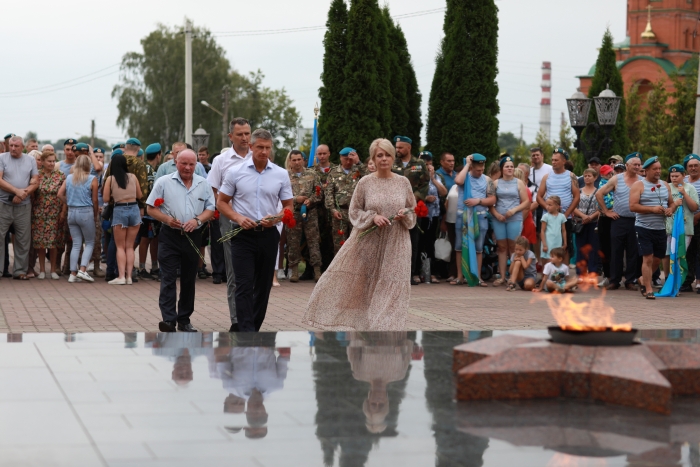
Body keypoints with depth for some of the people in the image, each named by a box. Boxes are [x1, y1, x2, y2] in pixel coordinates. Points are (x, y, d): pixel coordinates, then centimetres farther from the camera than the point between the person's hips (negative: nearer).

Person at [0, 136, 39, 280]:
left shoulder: (30, 160, 9)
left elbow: (35, 183, 5)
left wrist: (24, 193, -12)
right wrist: (17, 191, -18)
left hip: (24, 206, 3)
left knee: (23, 240, 5)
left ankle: (20, 271, 13)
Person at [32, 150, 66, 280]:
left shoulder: (60, 176, 1)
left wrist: (63, 212, -5)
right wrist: (32, 211, -2)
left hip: (55, 214, 0)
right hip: (39, 214, 0)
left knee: (54, 242, 0)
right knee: (39, 241, 1)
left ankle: (53, 270, 10)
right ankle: (42, 270, 10)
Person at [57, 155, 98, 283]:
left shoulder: (69, 178, 5)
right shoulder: (92, 179, -8)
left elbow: (60, 194, 3)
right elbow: (94, 200, -5)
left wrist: (69, 203, 12)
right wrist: (95, 215, 7)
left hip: (71, 212, 5)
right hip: (86, 212, -5)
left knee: (76, 244, 9)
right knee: (90, 243, 8)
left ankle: (73, 274, 5)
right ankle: (82, 270, -8)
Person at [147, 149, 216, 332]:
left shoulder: (203, 184, 8)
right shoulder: (164, 182, 1)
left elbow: (210, 209, 9)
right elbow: (151, 209, 1)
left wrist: (197, 220, -10)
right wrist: (167, 219, -16)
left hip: (193, 237, 3)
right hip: (170, 237, -3)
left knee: (189, 280, 9)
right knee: (168, 279, -10)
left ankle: (184, 320, 17)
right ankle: (169, 320, -14)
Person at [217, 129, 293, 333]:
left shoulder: (281, 175, 4)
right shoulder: (235, 172, 0)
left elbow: (289, 206, 9)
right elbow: (221, 202, 5)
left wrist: (276, 218, -12)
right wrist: (238, 217, -13)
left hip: (269, 235, 3)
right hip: (244, 235, -3)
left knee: (263, 286, 10)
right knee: (244, 286, -11)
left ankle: (254, 328, 23)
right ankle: (247, 332, -17)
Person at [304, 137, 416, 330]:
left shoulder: (403, 182, 2)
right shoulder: (365, 183, -2)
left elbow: (413, 211, 11)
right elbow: (354, 211, 3)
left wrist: (405, 215, -11)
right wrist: (373, 217, -14)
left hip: (395, 244, 1)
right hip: (368, 242, -1)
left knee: (391, 287, -1)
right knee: (357, 283, 2)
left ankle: (385, 326, 7)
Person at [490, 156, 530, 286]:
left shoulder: (519, 183, 6)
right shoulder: (496, 183, 9)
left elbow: (526, 202, 2)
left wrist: (514, 210, -11)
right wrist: (496, 214, -9)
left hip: (515, 219, -1)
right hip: (499, 219, 1)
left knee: (513, 247, -3)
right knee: (502, 247, 2)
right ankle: (502, 277, 5)